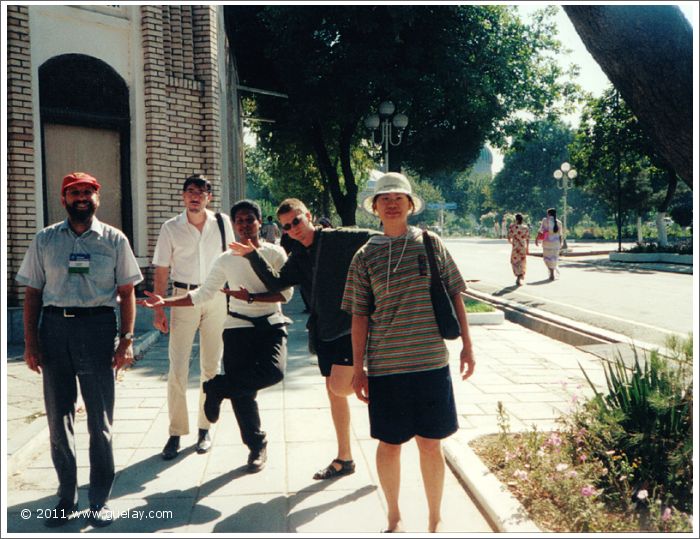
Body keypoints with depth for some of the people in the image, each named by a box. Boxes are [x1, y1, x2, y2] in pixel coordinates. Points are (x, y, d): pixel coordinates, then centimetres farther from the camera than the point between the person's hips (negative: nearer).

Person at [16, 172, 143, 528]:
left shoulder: (114, 240, 3)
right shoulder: (45, 240, 8)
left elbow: (126, 292, 2)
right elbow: (32, 292, 8)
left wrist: (126, 340, -6)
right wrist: (30, 342, 1)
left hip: (97, 327, -2)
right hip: (54, 328, 2)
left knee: (100, 419, 6)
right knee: (58, 418, 11)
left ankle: (99, 500, 20)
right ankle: (66, 497, 28)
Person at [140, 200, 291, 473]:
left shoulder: (275, 253, 0)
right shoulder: (226, 260, 7)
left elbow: (285, 293, -7)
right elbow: (202, 294, 9)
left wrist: (251, 297, -18)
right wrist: (165, 302, 1)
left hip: (271, 325, -1)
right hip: (238, 327, 1)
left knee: (273, 371, -28)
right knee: (242, 393, -1)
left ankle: (216, 388, -7)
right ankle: (257, 446, 19)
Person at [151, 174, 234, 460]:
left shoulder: (222, 222, 0)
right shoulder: (170, 228, -2)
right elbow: (161, 271, 0)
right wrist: (159, 309, -4)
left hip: (216, 297, 1)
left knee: (211, 366, 8)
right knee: (177, 368, -3)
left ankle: (204, 428, 21)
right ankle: (175, 432, 9)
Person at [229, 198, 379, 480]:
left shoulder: (338, 239, -8)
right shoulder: (298, 258, 12)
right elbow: (276, 282, 0)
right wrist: (252, 255, -8)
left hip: (350, 325, -7)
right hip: (324, 330, 7)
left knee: (339, 386, -19)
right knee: (333, 391, 12)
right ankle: (344, 458, 24)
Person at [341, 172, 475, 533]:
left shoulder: (430, 243, 3)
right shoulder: (365, 256, 2)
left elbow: (454, 295, 7)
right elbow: (360, 315, 3)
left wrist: (467, 345, 4)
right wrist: (358, 367, 2)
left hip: (431, 361, 0)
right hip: (385, 365, 0)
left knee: (430, 444, 8)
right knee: (389, 444, 10)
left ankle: (435, 521, 29)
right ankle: (393, 518, 32)